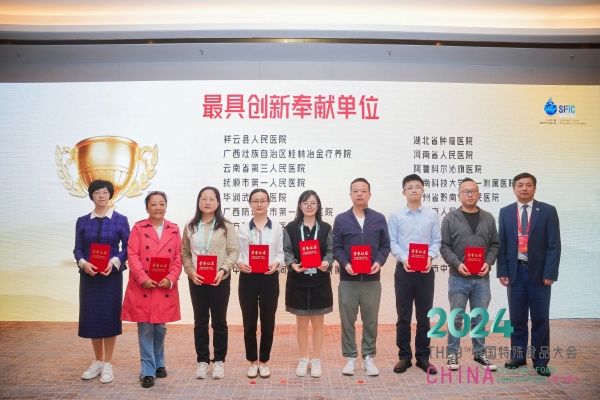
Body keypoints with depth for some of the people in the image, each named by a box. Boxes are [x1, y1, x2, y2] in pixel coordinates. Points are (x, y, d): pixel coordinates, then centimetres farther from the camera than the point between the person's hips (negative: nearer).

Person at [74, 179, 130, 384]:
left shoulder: (120, 220, 0)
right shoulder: (82, 221, 7)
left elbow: (127, 248, -2)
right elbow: (78, 249, 6)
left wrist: (114, 262, -18)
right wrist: (84, 263, -14)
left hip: (111, 275, -2)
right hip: (88, 275, 3)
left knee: (109, 315, 0)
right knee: (91, 316, 6)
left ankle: (108, 364, 13)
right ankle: (97, 361, 23)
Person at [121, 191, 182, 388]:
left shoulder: (174, 229, 8)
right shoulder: (138, 228, 1)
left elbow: (178, 258, 4)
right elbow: (133, 256, -7)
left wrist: (171, 279, -11)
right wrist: (143, 279, -18)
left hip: (165, 288, 2)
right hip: (142, 288, -2)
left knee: (160, 328, 11)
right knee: (145, 329, 1)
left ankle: (159, 363, 29)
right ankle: (148, 370, 10)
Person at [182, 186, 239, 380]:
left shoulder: (226, 226, -1)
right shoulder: (190, 226, 8)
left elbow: (234, 251, -4)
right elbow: (185, 253, 8)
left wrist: (223, 270, -18)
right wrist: (191, 271, -8)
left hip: (220, 280, -2)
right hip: (196, 281, 3)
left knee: (219, 322, 6)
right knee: (200, 322, 10)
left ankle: (219, 361, 19)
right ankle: (202, 361, 21)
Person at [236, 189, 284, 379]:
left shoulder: (277, 228, 5)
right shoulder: (242, 229, 7)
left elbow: (280, 253, 2)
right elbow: (237, 253, 4)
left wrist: (276, 264, -17)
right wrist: (240, 263, -17)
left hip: (269, 278, 0)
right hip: (248, 278, 0)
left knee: (268, 322, 6)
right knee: (249, 322, 6)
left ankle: (264, 361, 22)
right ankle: (252, 361, 21)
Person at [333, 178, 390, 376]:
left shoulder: (379, 219, 5)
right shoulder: (341, 219, 3)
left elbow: (385, 245, 6)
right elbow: (336, 247, 1)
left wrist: (379, 262, -12)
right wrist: (345, 264, -15)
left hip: (372, 278, 1)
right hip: (348, 278, -1)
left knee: (371, 320, 8)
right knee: (347, 320, 6)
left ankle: (368, 357, 21)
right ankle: (350, 357, 18)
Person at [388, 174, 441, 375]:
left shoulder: (432, 215, 4)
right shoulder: (396, 216, 1)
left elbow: (436, 241, 3)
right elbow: (392, 242, -2)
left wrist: (430, 257, -15)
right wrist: (403, 258, -18)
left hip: (425, 270, 1)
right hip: (403, 270, -1)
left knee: (424, 316, 8)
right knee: (403, 316, 6)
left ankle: (423, 357, 20)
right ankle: (404, 356, 17)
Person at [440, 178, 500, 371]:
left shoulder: (488, 218, 8)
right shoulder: (450, 218, -2)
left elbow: (495, 245, 10)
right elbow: (444, 246, -4)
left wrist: (488, 263, -6)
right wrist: (457, 264, -15)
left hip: (481, 278, 3)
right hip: (458, 277, -3)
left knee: (479, 318, 12)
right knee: (456, 318, 5)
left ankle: (479, 353, 25)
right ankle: (452, 353, 16)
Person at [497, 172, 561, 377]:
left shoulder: (548, 211, -1)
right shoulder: (505, 212, 5)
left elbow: (554, 245, -4)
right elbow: (501, 244, 5)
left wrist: (550, 273, -11)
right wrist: (502, 271, -2)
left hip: (539, 272, -2)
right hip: (515, 271, 2)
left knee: (540, 318, 5)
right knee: (517, 317, 9)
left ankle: (540, 360, 17)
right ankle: (518, 355, 21)